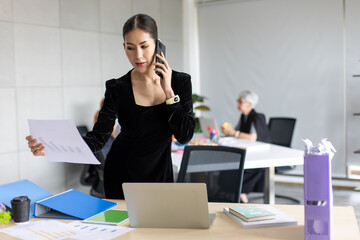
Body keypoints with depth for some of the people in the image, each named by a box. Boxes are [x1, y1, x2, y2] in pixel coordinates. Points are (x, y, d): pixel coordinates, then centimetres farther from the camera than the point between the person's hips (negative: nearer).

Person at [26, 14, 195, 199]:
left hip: (161, 173, 2)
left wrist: (168, 91, -20)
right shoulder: (118, 89, -13)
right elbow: (98, 138, -18)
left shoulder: (180, 82, -8)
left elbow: (185, 135, -13)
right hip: (122, 177, -1)